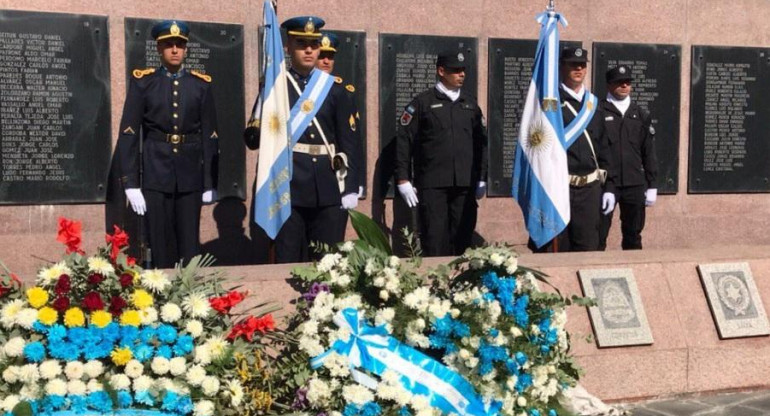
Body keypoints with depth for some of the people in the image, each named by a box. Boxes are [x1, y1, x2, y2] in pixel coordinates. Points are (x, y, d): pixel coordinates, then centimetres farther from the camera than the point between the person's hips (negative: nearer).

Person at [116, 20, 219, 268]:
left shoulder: (201, 84, 6)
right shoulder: (143, 82, 1)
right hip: (156, 173, -1)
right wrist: (130, 183, -9)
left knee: (190, 244, 4)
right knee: (160, 245, 3)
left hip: (190, 175, 1)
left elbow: (210, 136, 7)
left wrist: (211, 183, 3)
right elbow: (128, 134, -2)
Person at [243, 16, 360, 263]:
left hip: (329, 190, 2)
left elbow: (349, 141, 7)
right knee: (288, 263, 2)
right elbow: (252, 139, 0)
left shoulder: (335, 88, 9)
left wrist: (350, 188, 0)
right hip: (287, 188, -2)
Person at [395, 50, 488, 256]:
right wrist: (403, 180, -5)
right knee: (435, 241, -5)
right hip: (432, 185, -4)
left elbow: (481, 141, 18)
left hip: (465, 185, 4)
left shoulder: (470, 103, 15)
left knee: (462, 239, 4)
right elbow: (404, 141, 0)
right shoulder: (423, 102, 2)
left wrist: (482, 178, 13)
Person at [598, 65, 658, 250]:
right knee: (598, 236, -2)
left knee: (633, 236, 11)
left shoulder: (641, 115, 13)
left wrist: (651, 185, 9)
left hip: (635, 184, 4)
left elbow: (649, 152, 13)